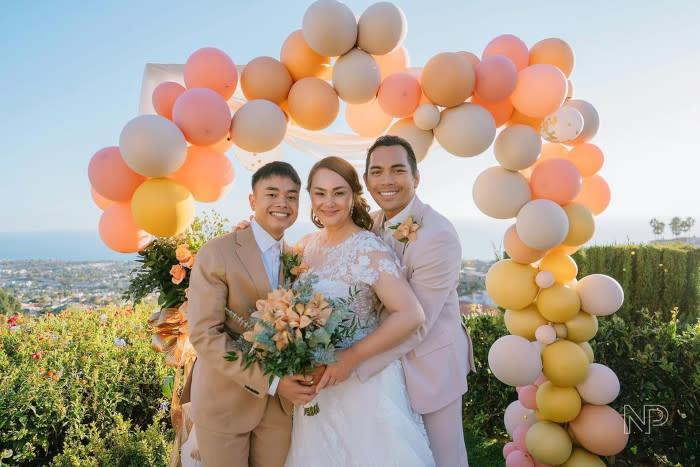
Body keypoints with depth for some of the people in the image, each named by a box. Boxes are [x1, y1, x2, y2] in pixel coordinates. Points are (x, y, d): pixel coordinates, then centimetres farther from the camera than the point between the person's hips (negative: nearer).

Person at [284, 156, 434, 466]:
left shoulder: (368, 249, -19)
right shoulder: (306, 246, 1)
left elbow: (410, 315, -25)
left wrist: (351, 358, -23)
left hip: (364, 381, -6)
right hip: (315, 384, 6)